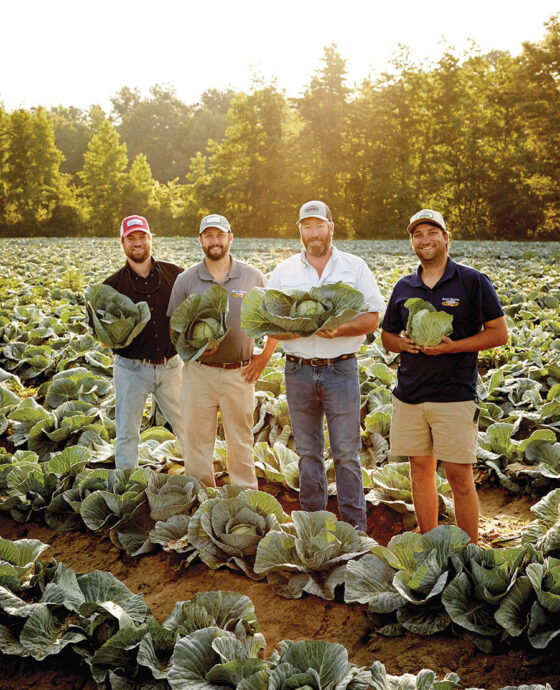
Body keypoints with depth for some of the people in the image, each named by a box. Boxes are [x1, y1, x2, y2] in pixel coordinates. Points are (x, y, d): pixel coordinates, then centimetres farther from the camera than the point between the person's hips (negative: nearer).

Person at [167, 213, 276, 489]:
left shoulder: (252, 277, 3)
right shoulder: (186, 280, 3)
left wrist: (264, 356, 4)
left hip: (239, 375, 0)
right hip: (198, 372, 1)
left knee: (241, 442, 8)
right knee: (196, 441, 5)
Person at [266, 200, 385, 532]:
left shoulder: (355, 267, 4)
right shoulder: (283, 271, 9)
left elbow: (372, 318, 0)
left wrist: (339, 330, -18)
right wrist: (295, 330, -15)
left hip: (341, 370, -2)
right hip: (298, 370, 2)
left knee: (347, 452, -1)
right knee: (308, 452, 11)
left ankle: (355, 527, 9)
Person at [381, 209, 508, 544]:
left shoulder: (473, 282, -2)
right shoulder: (404, 287, 12)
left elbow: (499, 333, -3)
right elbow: (386, 334, 20)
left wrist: (452, 346, -15)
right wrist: (400, 342, -4)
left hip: (455, 394, -4)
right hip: (409, 395, 5)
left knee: (460, 476, -3)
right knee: (420, 468, 10)